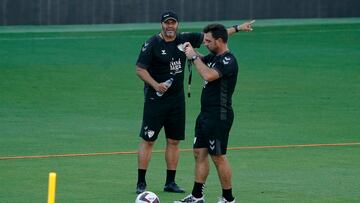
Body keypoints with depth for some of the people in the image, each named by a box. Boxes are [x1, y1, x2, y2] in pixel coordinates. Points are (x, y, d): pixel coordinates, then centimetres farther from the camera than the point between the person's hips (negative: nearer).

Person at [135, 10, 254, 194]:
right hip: (155, 99, -5)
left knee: (174, 141, 8)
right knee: (147, 140, -4)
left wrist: (237, 28, 7)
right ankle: (141, 183, -1)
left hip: (177, 99, 5)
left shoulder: (184, 40, 5)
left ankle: (170, 182, 15)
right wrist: (155, 85, -22)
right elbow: (140, 69, -8)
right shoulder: (152, 44, -8)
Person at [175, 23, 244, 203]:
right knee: (199, 153, 10)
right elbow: (201, 62, 31)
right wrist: (190, 50, 10)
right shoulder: (213, 56, 11)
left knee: (218, 157, -4)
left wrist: (194, 57, -19)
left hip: (219, 116, -10)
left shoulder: (228, 61, -17)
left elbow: (208, 75, -31)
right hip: (206, 114, 10)